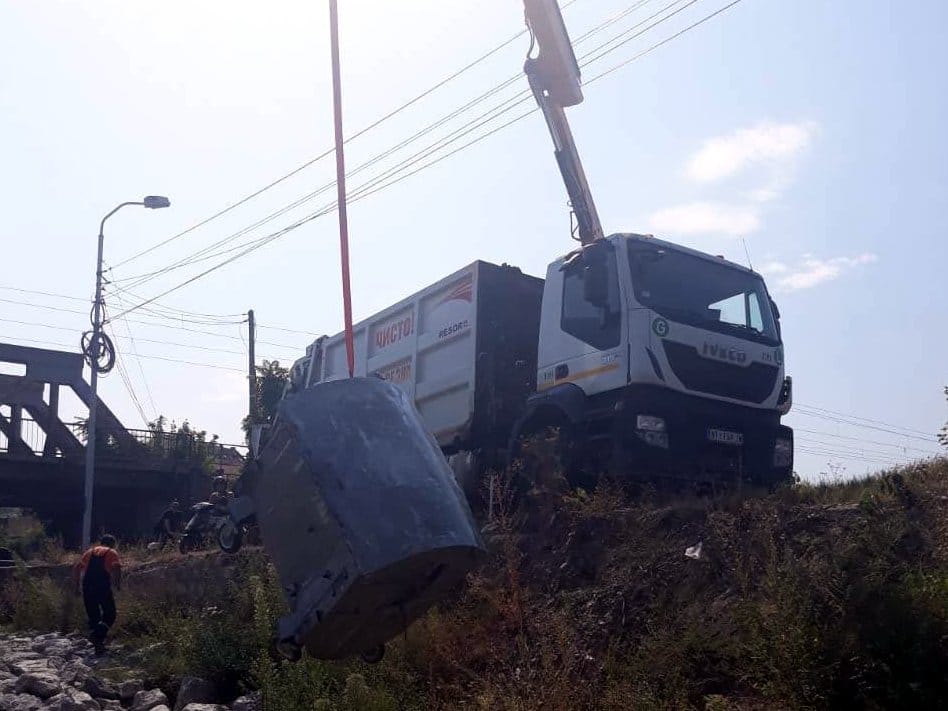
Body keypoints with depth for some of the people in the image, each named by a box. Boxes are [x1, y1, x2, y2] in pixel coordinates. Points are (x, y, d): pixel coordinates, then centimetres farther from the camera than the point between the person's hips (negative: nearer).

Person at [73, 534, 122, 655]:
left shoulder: (90, 551, 21)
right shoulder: (112, 553, 9)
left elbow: (77, 568, 13)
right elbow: (117, 568, -10)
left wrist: (77, 586, 16)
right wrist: (118, 584, 0)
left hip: (87, 587, 4)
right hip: (103, 586, -4)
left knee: (93, 616, 14)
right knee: (109, 615, 7)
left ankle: (98, 646, 15)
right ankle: (97, 636, -18)